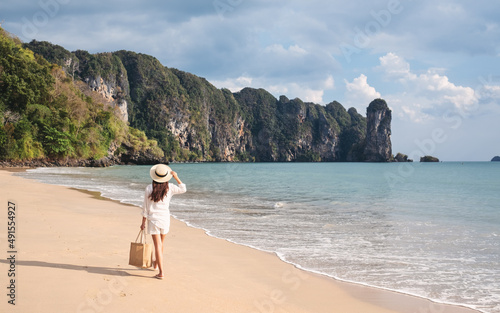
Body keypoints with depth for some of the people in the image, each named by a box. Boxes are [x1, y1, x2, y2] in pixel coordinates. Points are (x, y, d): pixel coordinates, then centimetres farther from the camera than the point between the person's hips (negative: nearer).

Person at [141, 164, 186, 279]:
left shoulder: (149, 188, -8)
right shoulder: (169, 188, -5)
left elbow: (145, 207, -3)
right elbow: (183, 189, 13)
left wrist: (143, 222, 5)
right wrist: (176, 177, 8)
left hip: (153, 219, -2)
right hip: (165, 219, 2)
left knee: (158, 245, -2)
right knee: (161, 243, 23)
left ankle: (161, 272, -7)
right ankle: (156, 264, 44)